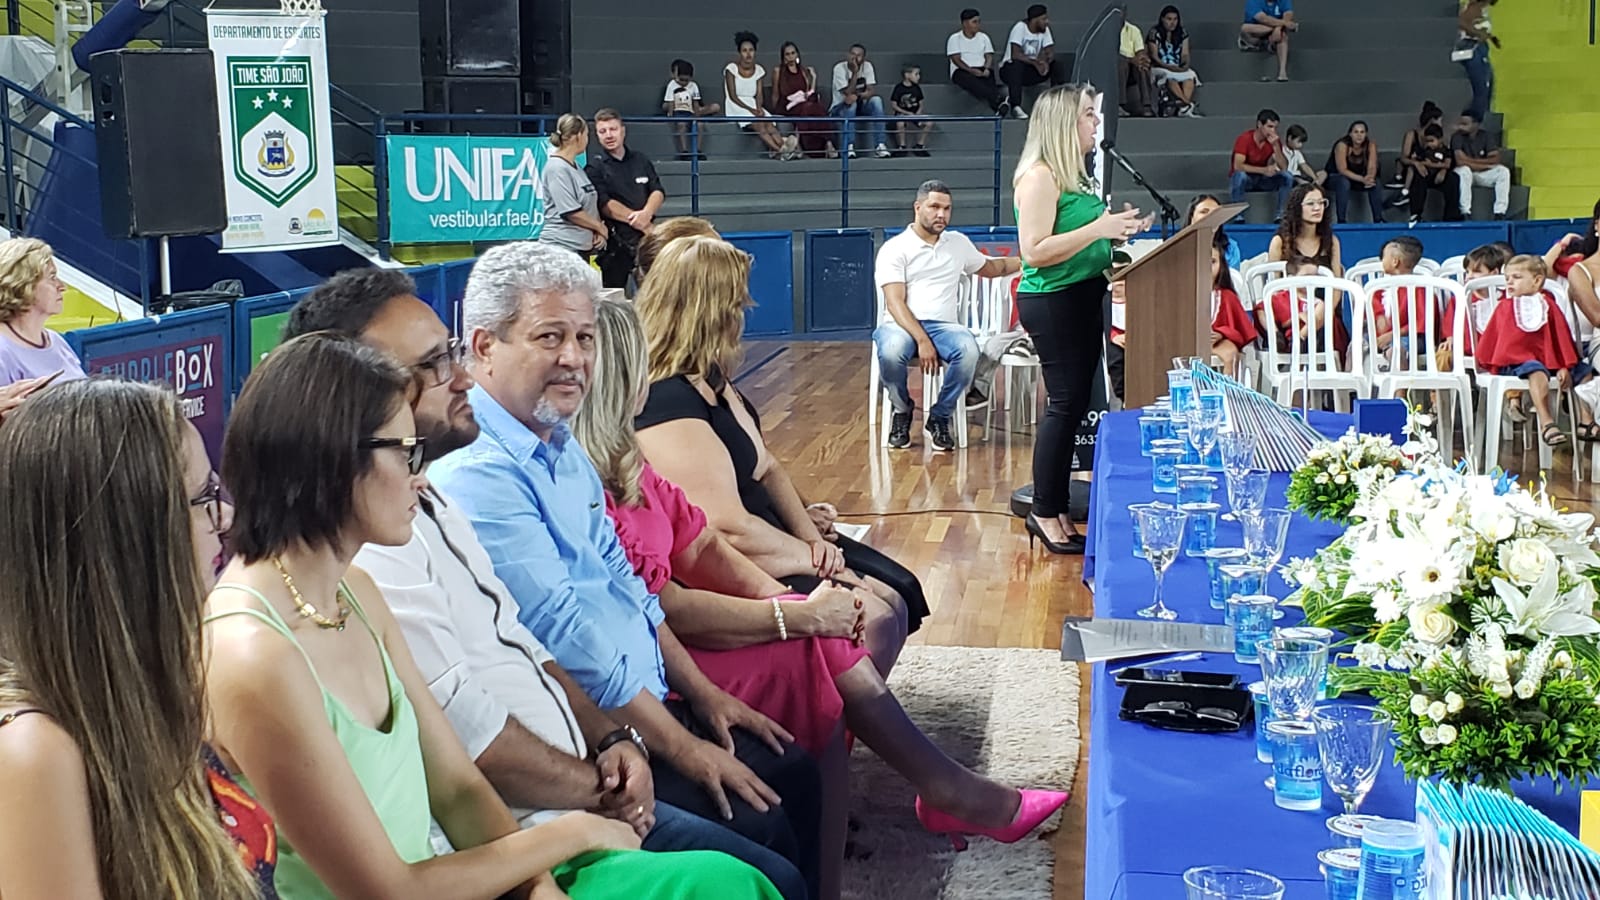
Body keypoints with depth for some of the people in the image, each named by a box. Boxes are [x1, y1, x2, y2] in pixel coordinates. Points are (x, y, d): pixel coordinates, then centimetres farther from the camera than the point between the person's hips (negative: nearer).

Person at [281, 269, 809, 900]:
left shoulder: (429, 501, 11)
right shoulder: (368, 552, -23)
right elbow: (475, 740, -22)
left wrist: (611, 740, 2)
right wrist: (602, 791, -8)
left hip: (580, 795, 10)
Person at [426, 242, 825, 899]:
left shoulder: (563, 450, 11)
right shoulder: (477, 472, -21)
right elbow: (567, 640, -22)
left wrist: (702, 692, 12)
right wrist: (682, 748, -15)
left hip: (646, 705, 10)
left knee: (793, 773, 8)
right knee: (759, 831, -16)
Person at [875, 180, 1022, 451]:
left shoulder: (959, 243, 19)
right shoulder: (894, 248, 2)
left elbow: (991, 268, 37)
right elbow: (896, 303, -8)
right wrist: (922, 340, -23)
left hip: (943, 326, 3)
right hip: (901, 325, -3)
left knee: (969, 349, -33)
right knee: (891, 351, -39)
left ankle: (940, 417, -9)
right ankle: (902, 411, -6)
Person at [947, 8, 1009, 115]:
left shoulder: (983, 37, 19)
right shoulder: (955, 38, 8)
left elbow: (989, 56, 10)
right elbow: (956, 59, -4)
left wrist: (987, 69, -14)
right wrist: (971, 70, -20)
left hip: (982, 70, 3)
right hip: (962, 71, -3)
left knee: (989, 78, -34)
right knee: (971, 80, -39)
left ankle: (998, 107, -61)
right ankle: (999, 100, -61)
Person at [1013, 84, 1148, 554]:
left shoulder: (1076, 175, 15)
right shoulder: (1039, 176, -14)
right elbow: (1035, 251, -21)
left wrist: (1118, 231, 9)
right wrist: (1098, 228, -23)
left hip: (1083, 298, 10)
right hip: (1053, 302, -9)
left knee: (1076, 402, 10)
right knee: (1065, 403, -7)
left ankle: (1056, 507, 17)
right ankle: (1046, 513, 2)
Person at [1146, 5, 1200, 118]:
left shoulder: (1182, 34, 13)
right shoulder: (1155, 33, -1)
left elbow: (1185, 54, 9)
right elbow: (1154, 57, -7)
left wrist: (1185, 64, -13)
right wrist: (1168, 67, -20)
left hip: (1178, 68, 4)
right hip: (1160, 68, -4)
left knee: (1190, 75, -31)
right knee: (1169, 77, -39)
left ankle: (1184, 107, -47)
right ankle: (1188, 105, -47)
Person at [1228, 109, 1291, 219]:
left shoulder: (1274, 141, -6)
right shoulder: (1244, 139, -20)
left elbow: (1284, 168, -14)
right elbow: (1238, 166, -33)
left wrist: (1276, 146, -27)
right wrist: (1264, 170, -41)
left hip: (1262, 180, 4)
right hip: (1245, 178, -4)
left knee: (1287, 176, -19)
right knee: (1240, 175, -38)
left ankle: (1281, 215, -15)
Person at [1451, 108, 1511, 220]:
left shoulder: (1486, 136, 1)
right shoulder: (1458, 137, -9)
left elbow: (1495, 159, -8)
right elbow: (1460, 161, -22)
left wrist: (1472, 161, -15)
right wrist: (1485, 164, -15)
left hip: (1483, 175, 3)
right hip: (1464, 174, -3)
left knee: (1503, 171, -22)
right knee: (1465, 170, -37)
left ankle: (1500, 214, -26)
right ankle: (1466, 214, -37)